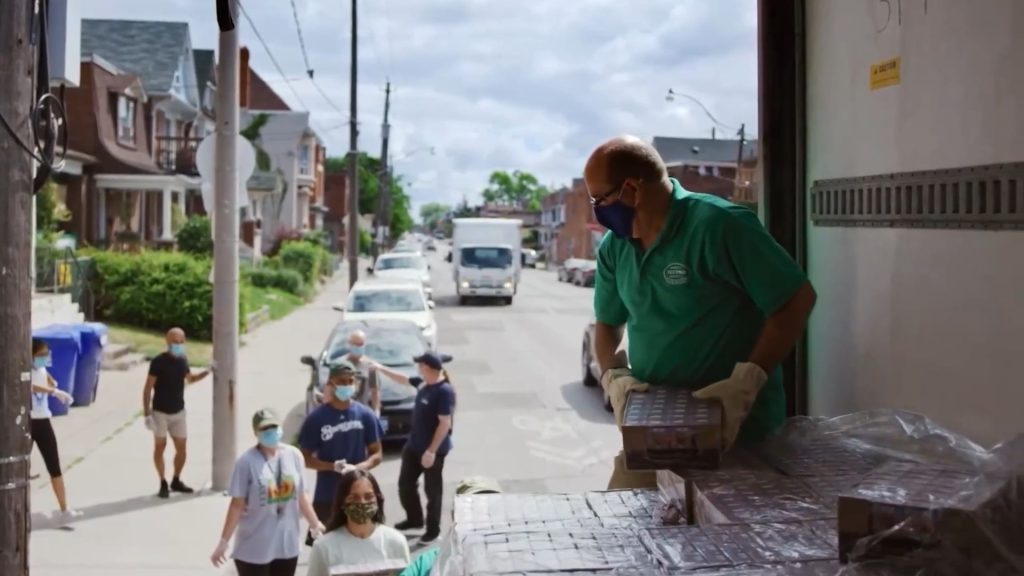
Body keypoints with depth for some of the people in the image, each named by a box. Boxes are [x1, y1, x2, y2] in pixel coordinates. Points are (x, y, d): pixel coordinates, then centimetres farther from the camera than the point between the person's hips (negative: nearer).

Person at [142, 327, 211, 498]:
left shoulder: (183, 360, 2)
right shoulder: (159, 362, -15)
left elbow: (190, 378, 22)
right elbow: (148, 388, -13)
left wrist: (206, 372, 5)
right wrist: (147, 413, -18)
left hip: (178, 411, 5)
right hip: (160, 412, -5)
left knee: (181, 448, 7)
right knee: (160, 446, 2)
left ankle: (176, 481, 24)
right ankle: (163, 484, 12)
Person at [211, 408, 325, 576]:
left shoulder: (294, 455, -2)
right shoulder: (247, 462, -15)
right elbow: (237, 504, -12)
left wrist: (315, 525, 14)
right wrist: (224, 542, -11)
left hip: (286, 545, 4)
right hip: (253, 548, -4)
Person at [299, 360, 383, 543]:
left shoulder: (365, 415, -2)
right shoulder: (316, 418, -6)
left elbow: (377, 454, 2)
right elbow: (306, 458, -2)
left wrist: (357, 468, -18)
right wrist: (333, 466, -19)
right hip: (326, 496, -1)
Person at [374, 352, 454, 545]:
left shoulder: (444, 391, -24)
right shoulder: (423, 383, 1)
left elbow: (445, 424, -25)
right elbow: (403, 379, 21)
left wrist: (431, 451, -25)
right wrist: (380, 368, 22)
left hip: (433, 450, -9)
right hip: (413, 445, 9)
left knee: (432, 490, 7)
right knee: (405, 484, 19)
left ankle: (433, 529, 23)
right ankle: (414, 519, 39)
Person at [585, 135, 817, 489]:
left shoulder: (718, 225, -19)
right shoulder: (613, 247, 2)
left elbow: (797, 300, -17)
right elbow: (608, 323, 15)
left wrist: (746, 382, -24)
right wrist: (613, 376, -6)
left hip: (733, 426, -6)